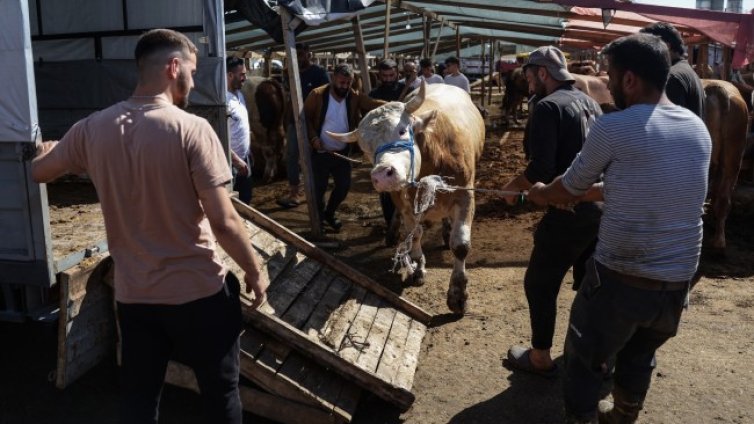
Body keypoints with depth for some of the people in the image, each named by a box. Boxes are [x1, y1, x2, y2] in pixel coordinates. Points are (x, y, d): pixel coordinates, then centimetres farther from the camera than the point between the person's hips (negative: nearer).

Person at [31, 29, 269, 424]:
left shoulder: (93, 128, -3)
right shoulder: (191, 129, -19)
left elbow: (38, 171, 15)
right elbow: (223, 222, -20)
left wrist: (48, 149, 38)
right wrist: (254, 272, -4)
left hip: (133, 295, 5)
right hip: (199, 292, -4)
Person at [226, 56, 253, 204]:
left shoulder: (239, 94, 8)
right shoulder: (224, 99, -21)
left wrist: (248, 155, 16)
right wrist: (235, 159, -21)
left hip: (244, 158, 9)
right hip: (232, 162, -9)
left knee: (245, 200, 19)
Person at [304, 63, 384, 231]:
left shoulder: (355, 97, -5)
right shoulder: (317, 95, -12)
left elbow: (374, 104, -19)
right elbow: (305, 118, -4)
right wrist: (313, 137, -17)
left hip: (343, 152, 3)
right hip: (320, 152, -3)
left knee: (344, 186, 11)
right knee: (319, 188, 5)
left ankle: (329, 214, 37)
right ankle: (319, 220, 28)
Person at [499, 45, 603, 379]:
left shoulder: (549, 106, -13)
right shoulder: (590, 103, 13)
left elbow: (540, 168, -21)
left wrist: (513, 187, -4)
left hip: (569, 213, -8)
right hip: (601, 208, 8)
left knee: (540, 285, 7)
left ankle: (540, 357, 18)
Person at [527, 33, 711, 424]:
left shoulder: (612, 128, -14)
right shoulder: (698, 128, 4)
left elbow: (571, 186, 1)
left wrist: (542, 194, 23)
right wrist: (589, 193, 28)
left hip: (620, 278, -6)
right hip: (677, 281, 6)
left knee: (585, 362, 15)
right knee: (639, 357, 28)